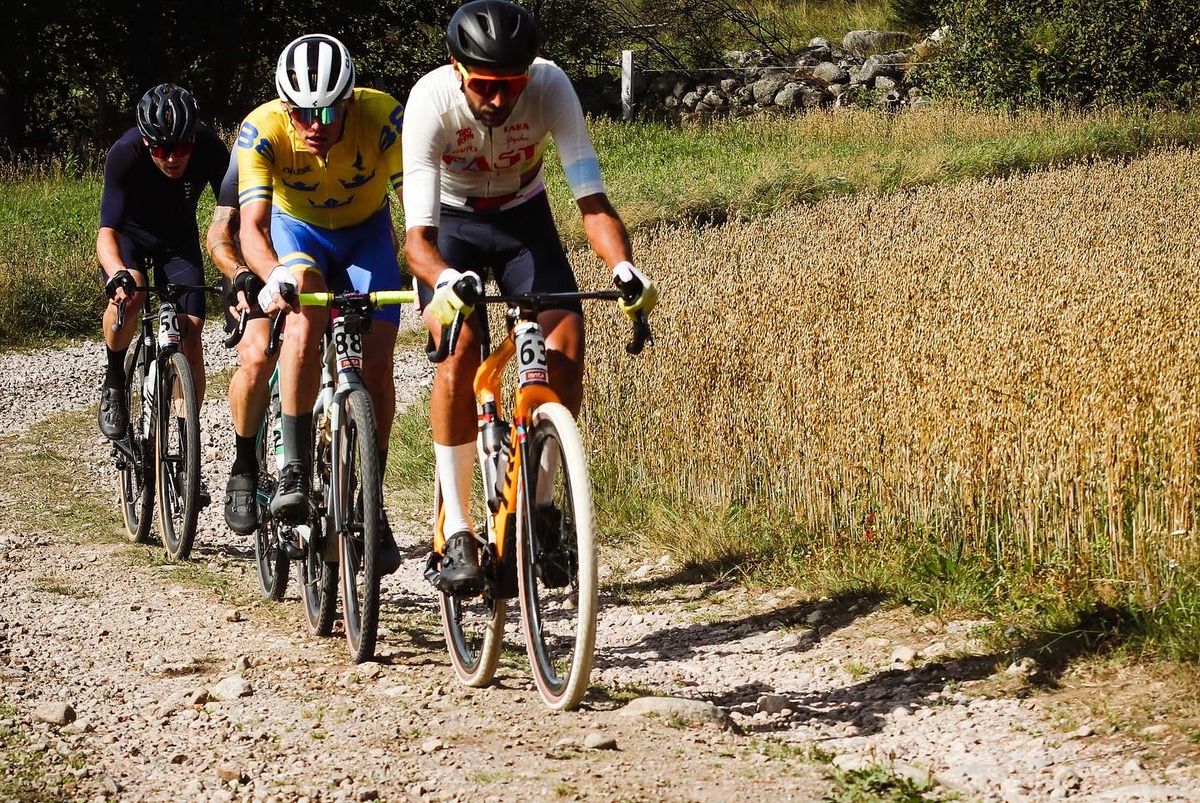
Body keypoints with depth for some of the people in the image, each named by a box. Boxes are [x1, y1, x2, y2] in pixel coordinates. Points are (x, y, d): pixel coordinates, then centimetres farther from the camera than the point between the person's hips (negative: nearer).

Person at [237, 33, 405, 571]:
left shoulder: (382, 116, -33)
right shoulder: (263, 130, -32)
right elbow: (251, 223, -39)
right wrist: (274, 277, -59)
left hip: (366, 232, 1)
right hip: (297, 229, -1)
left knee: (376, 364, -11)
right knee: (304, 322, -31)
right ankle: (294, 470, -23)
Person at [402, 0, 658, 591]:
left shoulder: (551, 87, -30)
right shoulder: (431, 100, -33)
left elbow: (592, 200, -32)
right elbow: (417, 236, -37)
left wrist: (624, 268, -50)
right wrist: (445, 282, -58)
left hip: (524, 216, 2)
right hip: (451, 223, -2)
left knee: (568, 343, -19)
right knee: (460, 352, -26)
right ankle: (456, 533, -16)